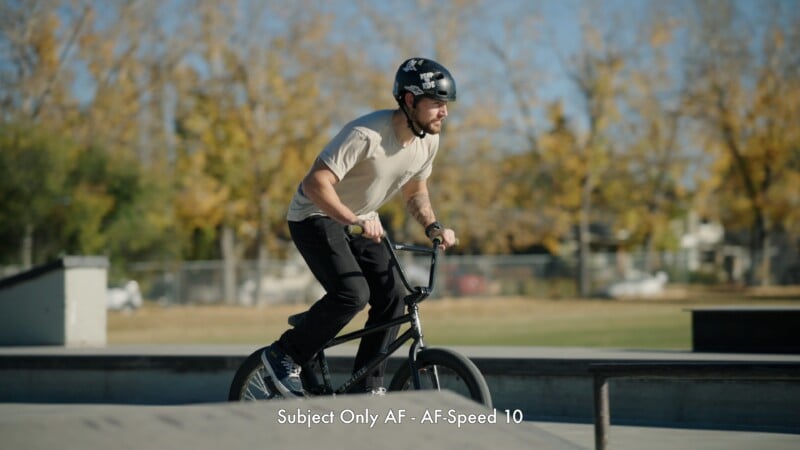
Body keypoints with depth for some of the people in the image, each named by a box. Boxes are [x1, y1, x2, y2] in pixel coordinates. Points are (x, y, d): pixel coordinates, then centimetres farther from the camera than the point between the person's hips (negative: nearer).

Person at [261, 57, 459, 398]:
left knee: (392, 294, -8)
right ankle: (284, 355, -8)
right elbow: (316, 184, -34)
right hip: (316, 218, -8)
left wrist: (433, 226, -7)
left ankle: (366, 388, 2)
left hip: (361, 222, 8)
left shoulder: (428, 141, -6)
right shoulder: (367, 135, -30)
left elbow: (415, 193, 11)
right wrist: (355, 221, -45)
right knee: (352, 293, -25)